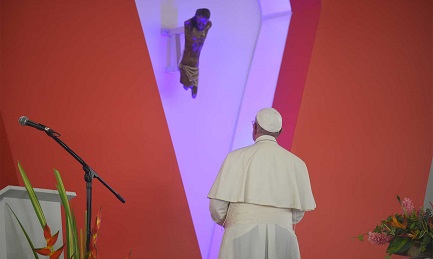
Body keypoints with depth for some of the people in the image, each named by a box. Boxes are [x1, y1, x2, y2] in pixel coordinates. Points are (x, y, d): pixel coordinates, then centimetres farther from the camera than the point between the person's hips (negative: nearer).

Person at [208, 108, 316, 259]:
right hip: (282, 236, 2)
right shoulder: (296, 163, 6)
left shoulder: (237, 157, -1)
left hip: (242, 234, -2)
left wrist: (223, 221, 20)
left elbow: (217, 204, -2)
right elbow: (298, 213, 10)